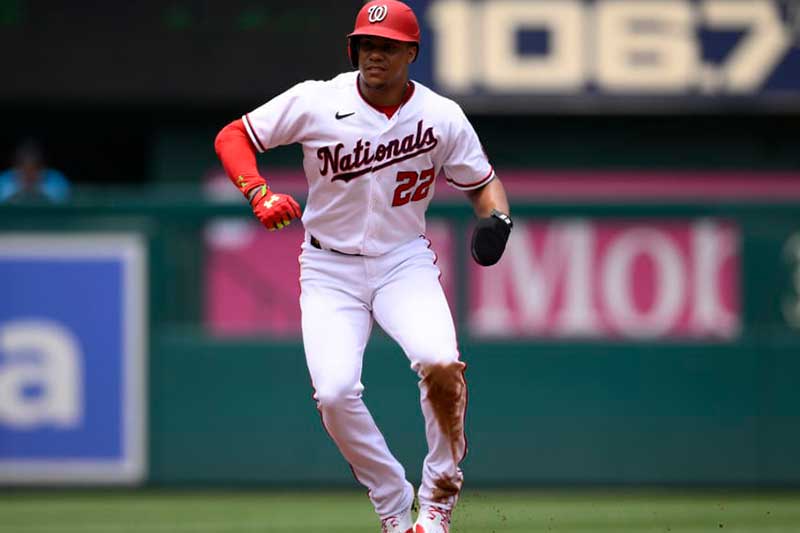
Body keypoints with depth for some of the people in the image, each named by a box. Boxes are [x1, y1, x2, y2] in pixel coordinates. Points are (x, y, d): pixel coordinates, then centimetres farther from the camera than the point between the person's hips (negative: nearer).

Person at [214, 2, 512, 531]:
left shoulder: (441, 117, -6)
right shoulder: (316, 102, -10)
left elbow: (481, 181, 7)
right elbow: (232, 137, -4)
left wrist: (497, 218, -16)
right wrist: (260, 192, -21)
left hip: (405, 261, 0)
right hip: (330, 269, 0)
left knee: (440, 363, -28)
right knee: (335, 392, -20)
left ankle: (441, 489, -3)